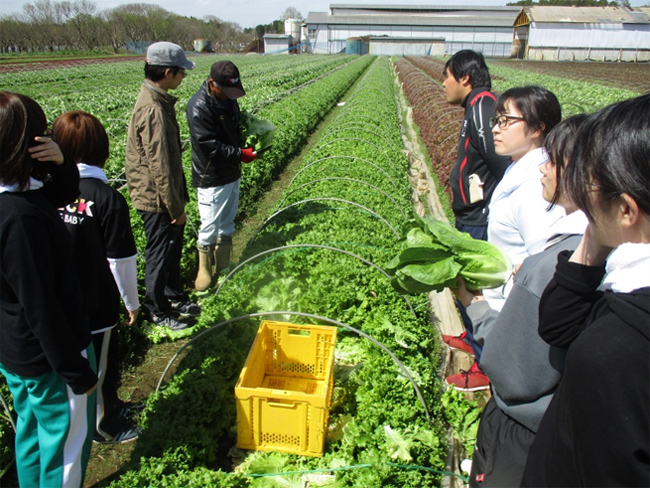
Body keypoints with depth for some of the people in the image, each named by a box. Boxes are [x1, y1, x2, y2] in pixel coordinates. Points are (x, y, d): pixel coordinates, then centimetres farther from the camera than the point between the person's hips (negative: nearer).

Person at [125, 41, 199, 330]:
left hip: (165, 196, 10)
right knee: (160, 253, 6)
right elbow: (159, 167, -25)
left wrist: (179, 199, 19)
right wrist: (176, 208, -18)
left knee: (174, 246, 21)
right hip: (157, 199, -10)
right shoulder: (153, 111, -25)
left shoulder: (156, 100, 7)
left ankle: (174, 295, 40)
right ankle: (158, 311, 23)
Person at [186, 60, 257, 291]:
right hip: (211, 179, -9)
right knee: (210, 228, 0)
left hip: (231, 174, 9)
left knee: (227, 224, 18)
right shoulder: (199, 107, -22)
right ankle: (204, 270, 19)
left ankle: (222, 267, 33)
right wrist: (240, 154, -24)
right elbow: (208, 145, -25)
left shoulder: (228, 98, 5)